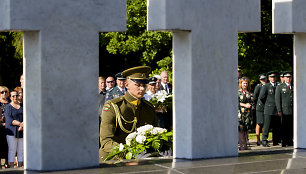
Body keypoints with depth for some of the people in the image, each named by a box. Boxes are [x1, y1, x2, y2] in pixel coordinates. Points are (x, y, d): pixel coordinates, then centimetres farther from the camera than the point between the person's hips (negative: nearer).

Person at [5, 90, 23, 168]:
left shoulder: (22, 106, 14)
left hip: (21, 131, 4)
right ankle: (11, 167, -5)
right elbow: (9, 120, -10)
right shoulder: (8, 107, 1)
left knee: (21, 151, 4)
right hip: (12, 132, -4)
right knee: (12, 150, -6)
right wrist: (19, 123, -19)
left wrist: (22, 125, -13)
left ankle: (20, 167, 8)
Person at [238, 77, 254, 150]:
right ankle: (242, 146, -6)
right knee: (241, 129, -7)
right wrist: (244, 105, -13)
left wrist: (250, 105, -9)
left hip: (248, 113, 4)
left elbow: (252, 102, 13)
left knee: (246, 130, 4)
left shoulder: (249, 93, 16)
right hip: (240, 113, -4)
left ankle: (245, 145, 8)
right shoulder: (237, 92, 4)